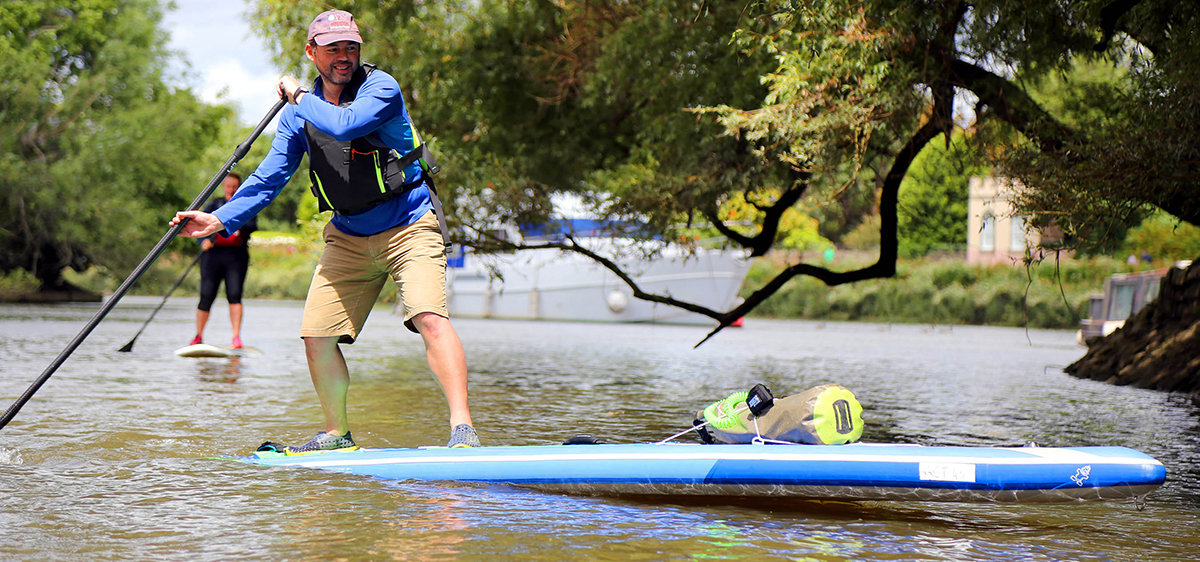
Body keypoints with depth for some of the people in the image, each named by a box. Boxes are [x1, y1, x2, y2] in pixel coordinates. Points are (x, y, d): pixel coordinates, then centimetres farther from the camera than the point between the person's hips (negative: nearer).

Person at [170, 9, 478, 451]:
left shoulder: (380, 88, -14)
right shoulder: (298, 114, 2)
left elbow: (343, 126, -33)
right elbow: (268, 178, 3)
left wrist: (299, 96, -16)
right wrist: (220, 220, -10)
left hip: (409, 227, -6)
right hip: (347, 237, 6)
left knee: (429, 317, -25)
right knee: (317, 336, 1)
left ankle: (462, 428, -28)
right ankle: (337, 435, 19)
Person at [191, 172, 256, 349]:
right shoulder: (213, 205, 15)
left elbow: (252, 225, -3)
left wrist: (239, 225, -23)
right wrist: (204, 241, -18)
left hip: (236, 256, -1)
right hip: (214, 254, 1)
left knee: (234, 295, -14)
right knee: (206, 296, -3)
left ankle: (236, 336, -16)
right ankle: (198, 336, 11)